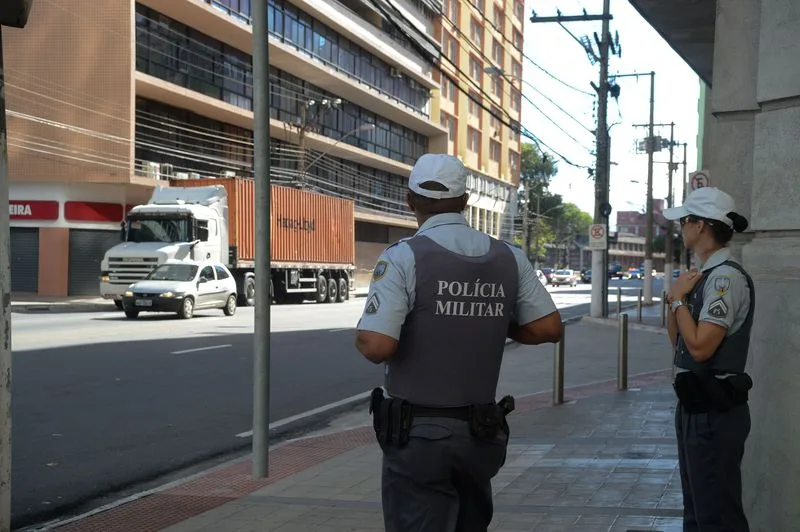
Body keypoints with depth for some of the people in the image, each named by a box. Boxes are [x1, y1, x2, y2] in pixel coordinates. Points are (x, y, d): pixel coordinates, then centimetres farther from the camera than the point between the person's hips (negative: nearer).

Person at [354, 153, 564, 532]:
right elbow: (549, 328, 5)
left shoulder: (404, 257, -14)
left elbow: (377, 346, -22)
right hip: (482, 433, 5)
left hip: (418, 433, -5)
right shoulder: (509, 258, 2)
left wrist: (360, 336, 0)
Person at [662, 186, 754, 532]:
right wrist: (675, 299, 1)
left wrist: (679, 299, -12)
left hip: (714, 411, -10)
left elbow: (700, 346, -25)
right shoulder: (706, 276, 11)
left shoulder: (726, 277, -18)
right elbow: (678, 342, 17)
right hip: (696, 404, 10)